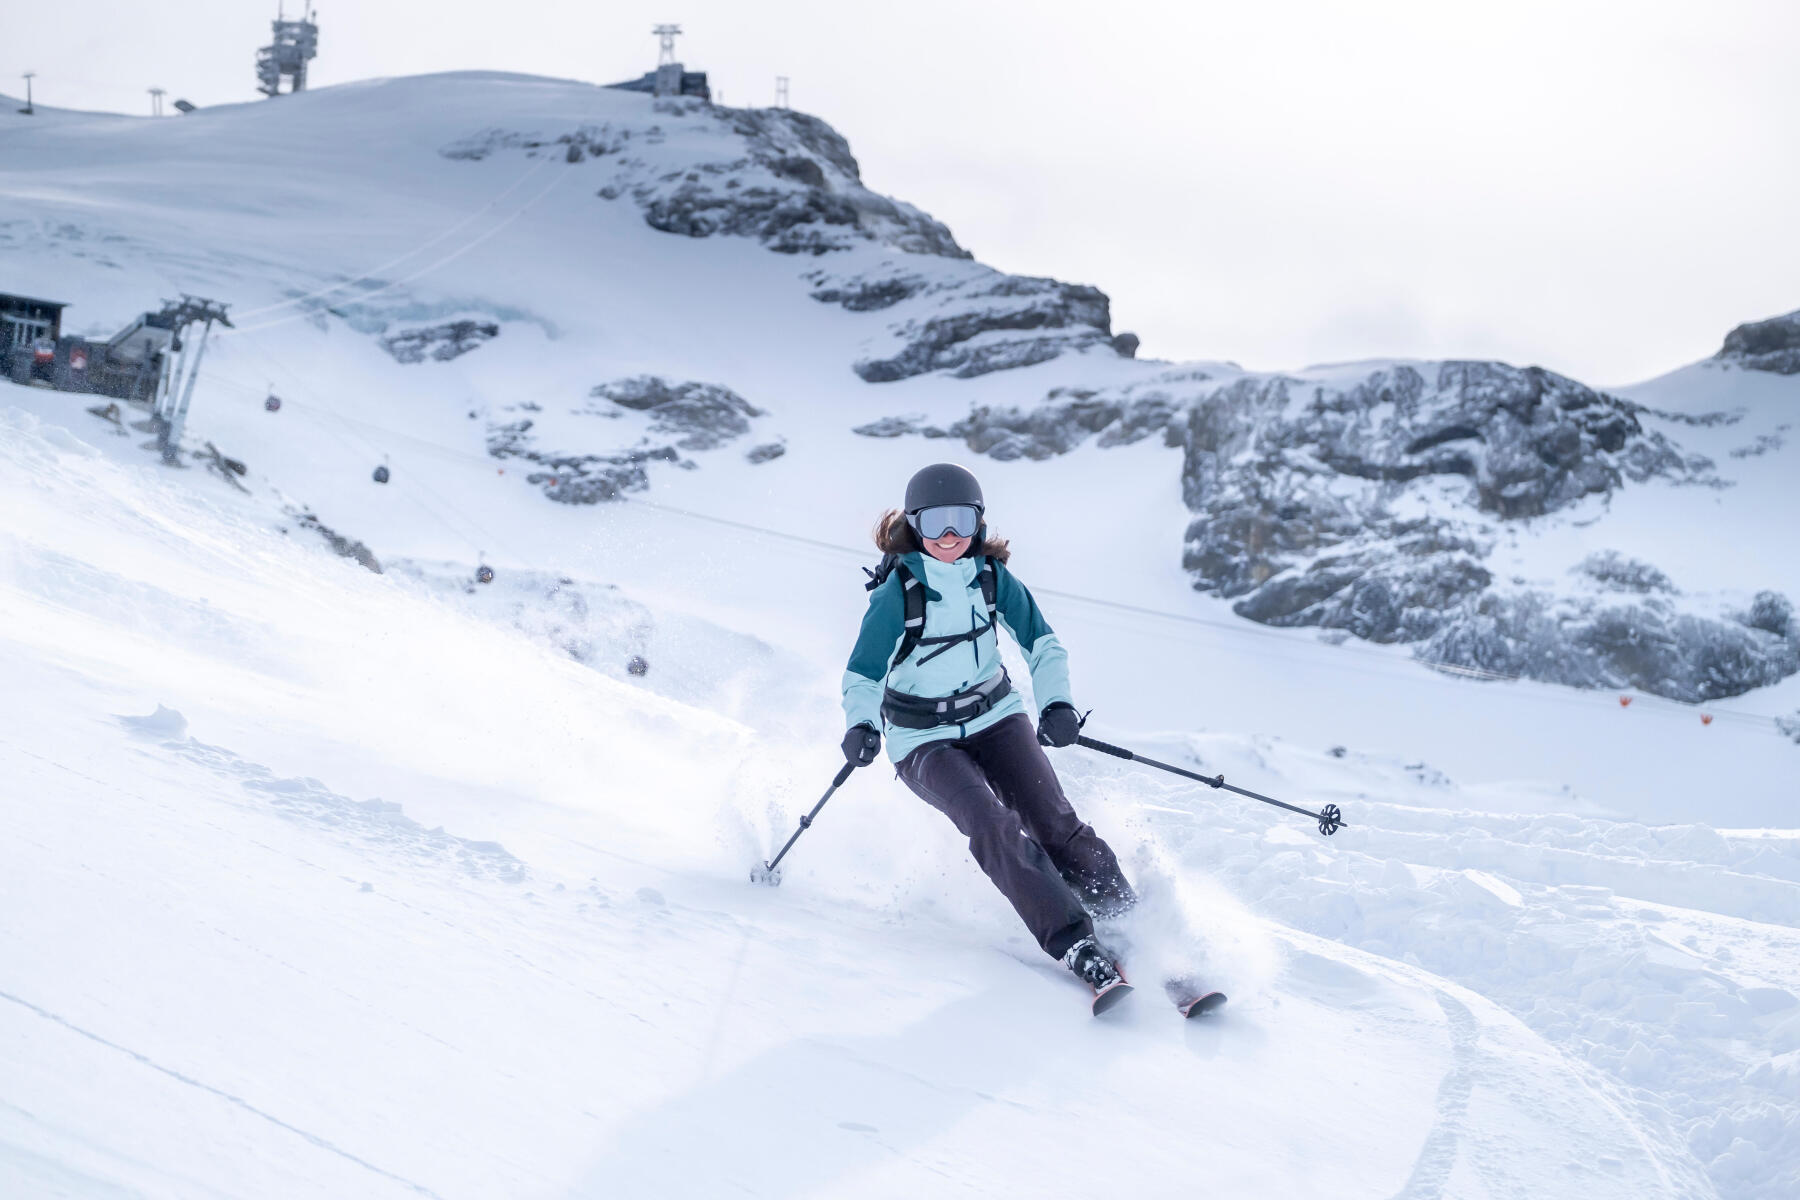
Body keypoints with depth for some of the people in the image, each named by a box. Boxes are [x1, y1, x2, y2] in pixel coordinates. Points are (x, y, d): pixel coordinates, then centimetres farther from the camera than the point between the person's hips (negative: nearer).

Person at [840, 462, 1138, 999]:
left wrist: (1056, 703, -13)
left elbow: (1043, 644, 4)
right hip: (924, 740, -3)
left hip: (996, 717, 3)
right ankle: (1076, 946, -26)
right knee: (994, 828, -24)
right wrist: (861, 725, -29)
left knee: (1053, 819, -15)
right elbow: (862, 675, -9)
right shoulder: (896, 593, -14)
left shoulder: (992, 576, -4)